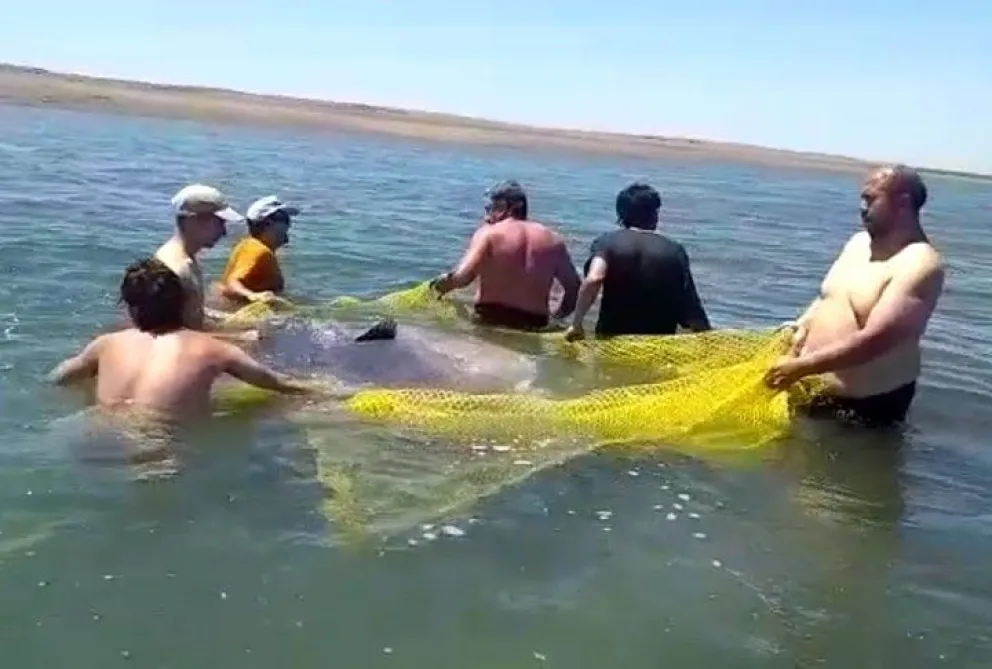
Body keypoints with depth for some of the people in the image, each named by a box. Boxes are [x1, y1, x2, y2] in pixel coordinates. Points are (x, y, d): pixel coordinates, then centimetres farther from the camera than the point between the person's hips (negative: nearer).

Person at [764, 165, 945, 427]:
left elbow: (874, 340, -28)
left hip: (868, 404, -7)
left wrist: (802, 367, -28)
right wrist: (800, 329, -2)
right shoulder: (859, 242, 6)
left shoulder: (920, 264, -20)